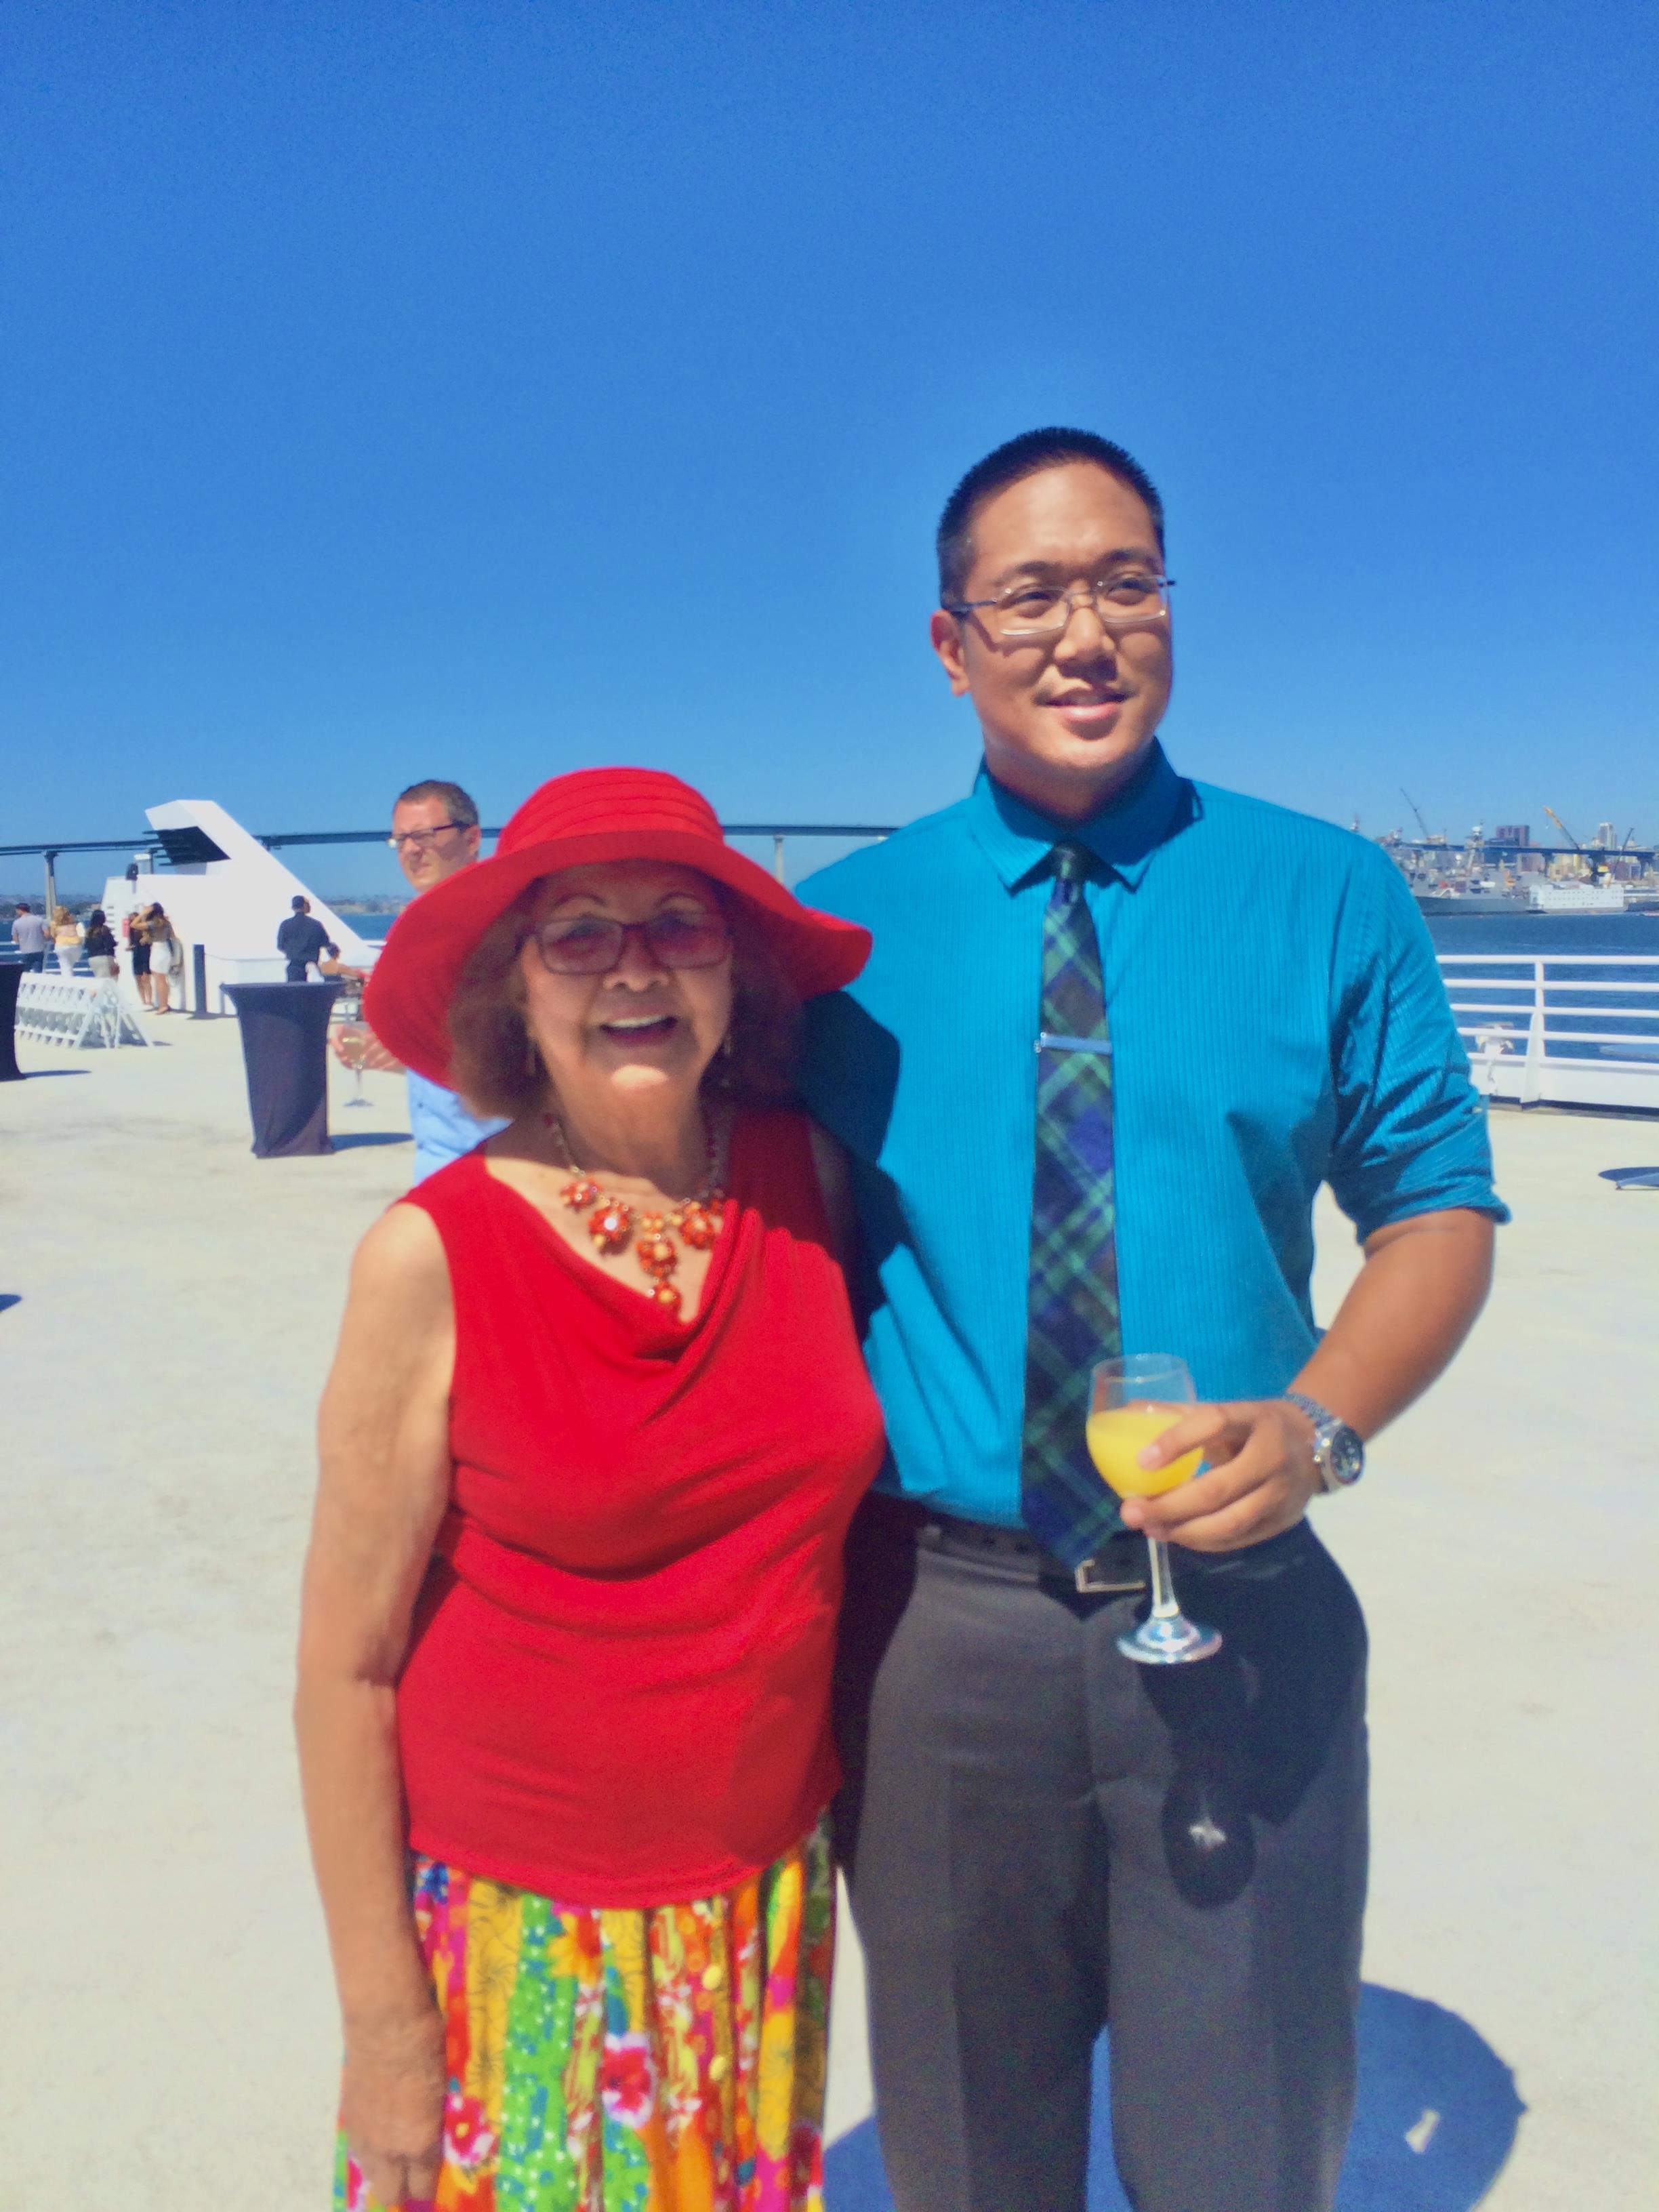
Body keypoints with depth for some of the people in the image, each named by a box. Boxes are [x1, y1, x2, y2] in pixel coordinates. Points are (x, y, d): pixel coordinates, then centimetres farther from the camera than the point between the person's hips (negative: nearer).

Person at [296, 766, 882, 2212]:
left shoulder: (808, 1173, -8)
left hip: (773, 1897, 3)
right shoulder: (432, 1254, -17)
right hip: (525, 1919, -3)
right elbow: (349, 1664, -11)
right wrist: (382, 2019, -6)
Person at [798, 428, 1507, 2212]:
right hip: (936, 1619, 1)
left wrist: (1317, 1422, -17)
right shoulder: (842, 929, -1)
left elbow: (1438, 1208, 2)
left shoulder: (1328, 896, -1)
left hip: (1236, 1618, 0)